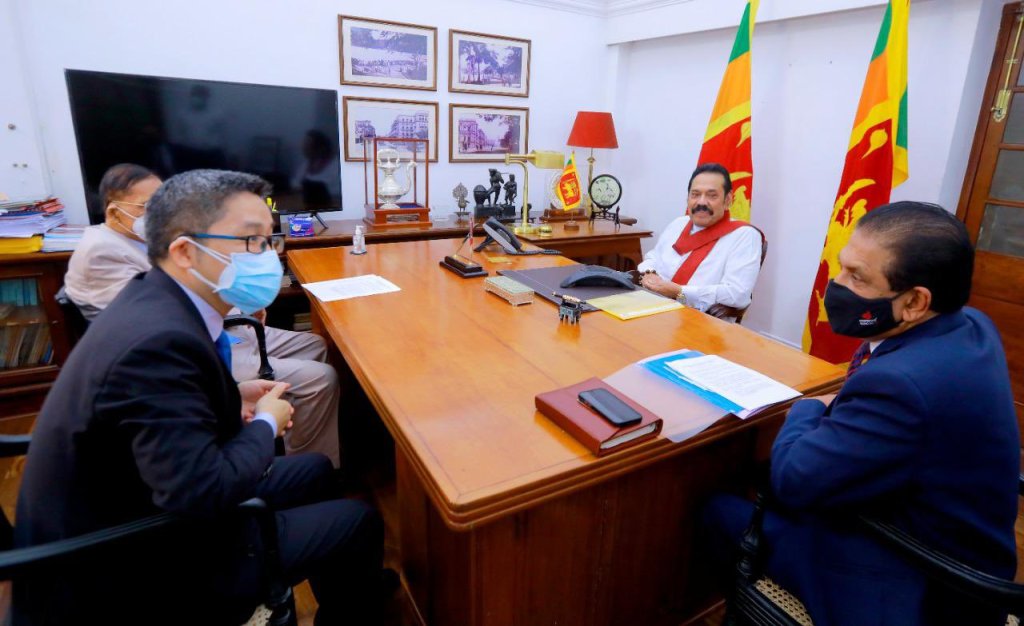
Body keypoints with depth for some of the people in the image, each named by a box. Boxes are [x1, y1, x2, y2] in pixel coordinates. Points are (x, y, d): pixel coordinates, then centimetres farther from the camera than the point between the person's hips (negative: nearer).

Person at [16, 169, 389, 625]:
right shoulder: (159, 340, -33)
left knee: (315, 470, 18)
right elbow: (203, 495, -34)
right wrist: (265, 423, -17)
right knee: (357, 524, -5)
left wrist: (232, 396, 0)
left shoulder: (154, 298, -4)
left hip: (134, 509, 9)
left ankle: (348, 583, 42)